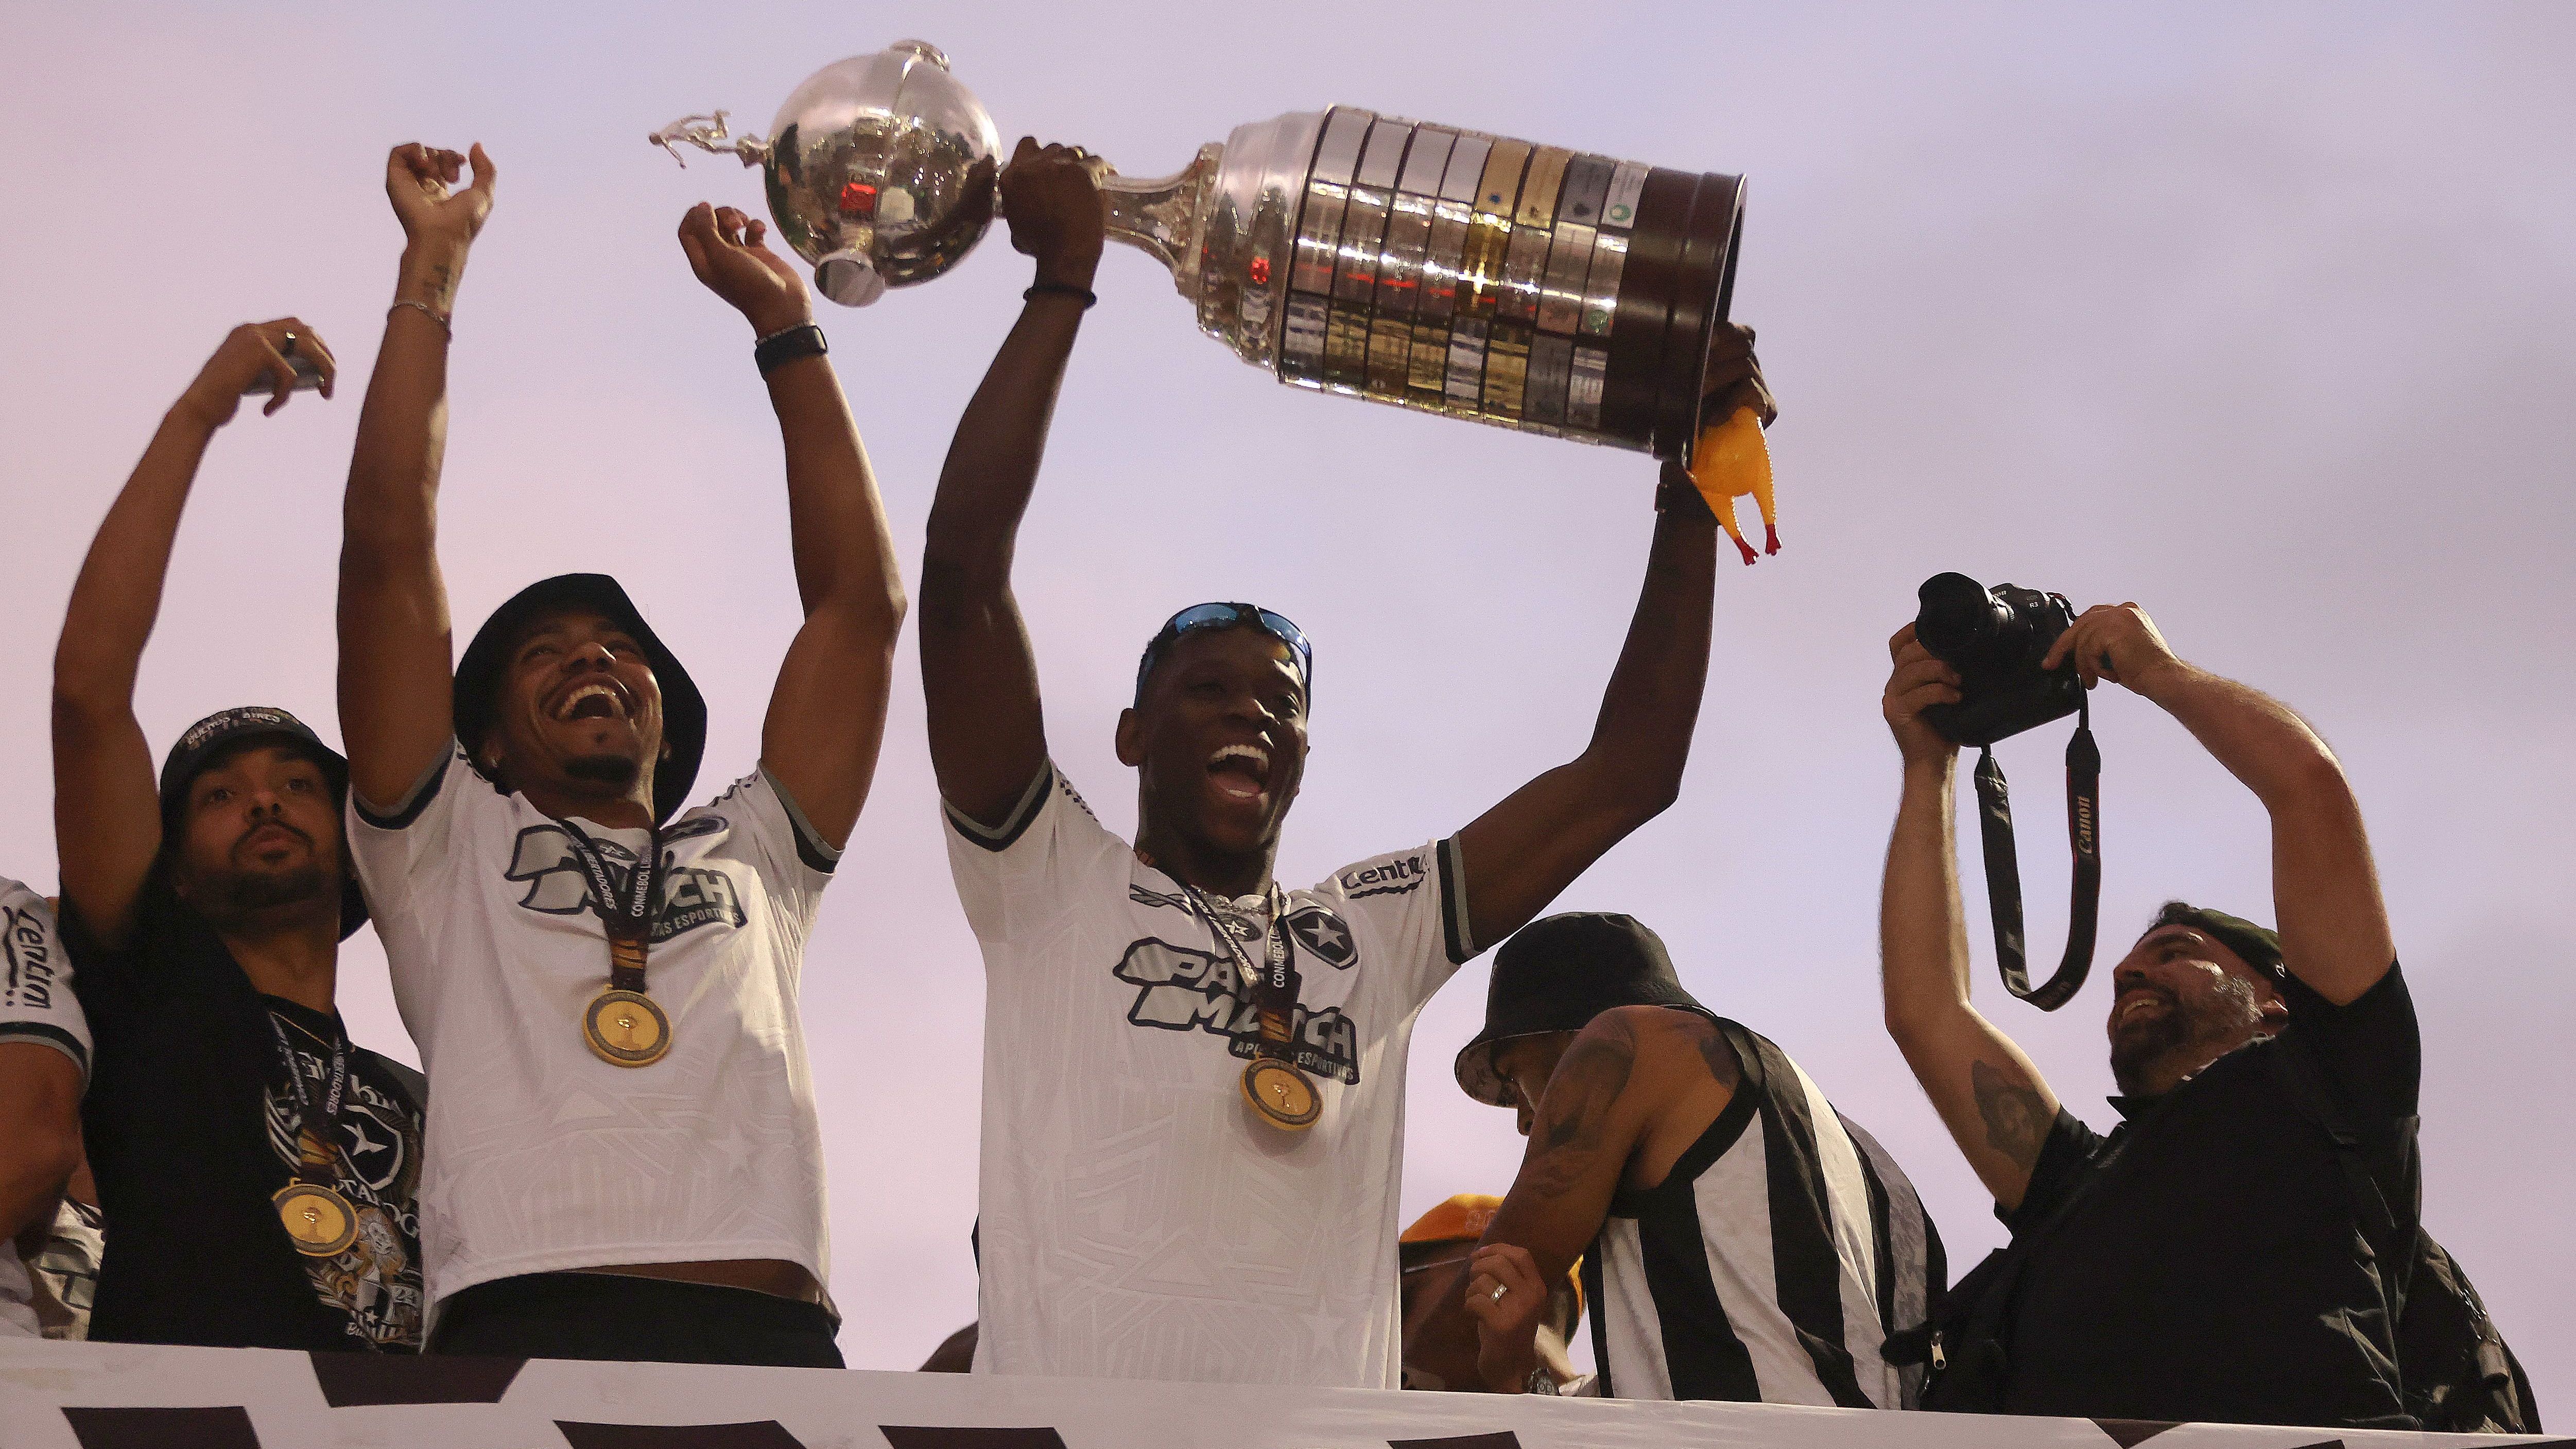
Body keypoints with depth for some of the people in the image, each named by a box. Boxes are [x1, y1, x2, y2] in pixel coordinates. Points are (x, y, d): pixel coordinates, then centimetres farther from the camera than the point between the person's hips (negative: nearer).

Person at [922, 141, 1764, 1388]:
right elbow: (962, 571, 7)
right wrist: (1061, 287, 11)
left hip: (1327, 1411, 3)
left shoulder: (1374, 933, 27)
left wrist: (1692, 496, 23)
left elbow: (1629, 770, 26)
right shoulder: (1053, 887, 17)